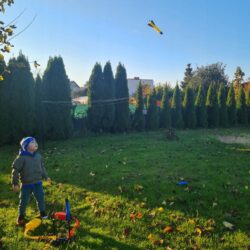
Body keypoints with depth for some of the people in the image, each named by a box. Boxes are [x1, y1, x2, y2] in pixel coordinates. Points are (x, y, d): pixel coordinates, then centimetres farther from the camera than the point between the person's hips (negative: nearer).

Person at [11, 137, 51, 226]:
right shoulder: (21, 157, -18)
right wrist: (15, 183, -12)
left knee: (41, 198, 13)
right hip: (26, 184, -4)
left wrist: (46, 177, 19)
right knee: (24, 201, 10)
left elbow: (42, 167, 13)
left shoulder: (38, 155, -1)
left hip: (38, 183, 4)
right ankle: (21, 216, 30)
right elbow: (15, 170, -13)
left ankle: (42, 212, 35)